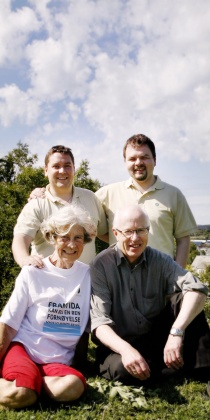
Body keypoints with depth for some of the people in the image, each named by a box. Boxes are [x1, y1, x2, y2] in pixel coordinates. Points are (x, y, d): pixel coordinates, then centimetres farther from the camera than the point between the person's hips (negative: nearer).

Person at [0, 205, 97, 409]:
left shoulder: (88, 274, 4)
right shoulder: (33, 272, -3)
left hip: (58, 360, 3)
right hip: (24, 348, -3)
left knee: (74, 387, -30)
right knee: (20, 395, -33)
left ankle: (30, 380, -6)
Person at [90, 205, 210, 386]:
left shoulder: (161, 261, -5)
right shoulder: (101, 265, -11)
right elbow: (99, 320, -18)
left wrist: (176, 332, -38)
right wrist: (125, 349, -37)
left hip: (157, 338, 2)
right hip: (120, 344, -2)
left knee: (183, 297, -20)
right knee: (122, 369, -36)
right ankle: (183, 365, -14)